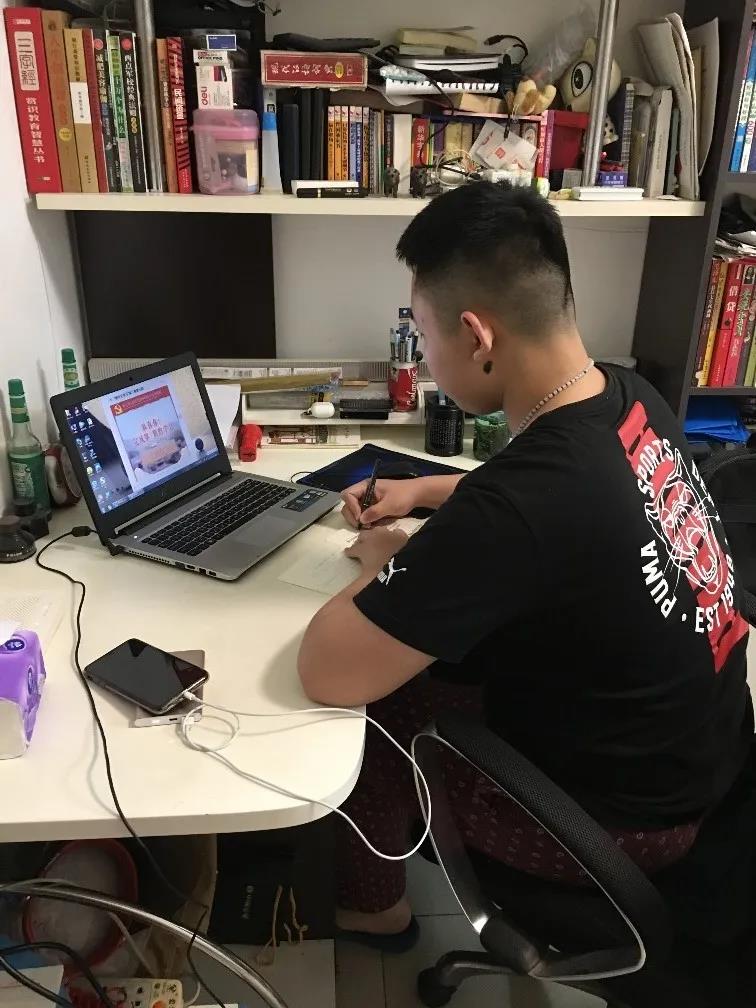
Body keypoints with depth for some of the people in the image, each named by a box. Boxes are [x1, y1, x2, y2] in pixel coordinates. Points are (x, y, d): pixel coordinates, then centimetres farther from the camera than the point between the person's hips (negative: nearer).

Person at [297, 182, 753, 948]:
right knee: (429, 646, 19)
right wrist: (422, 492, 3)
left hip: (622, 814, -7)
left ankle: (370, 907, 36)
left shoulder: (513, 511, -38)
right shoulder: (631, 398, -10)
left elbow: (328, 674, -30)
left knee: (367, 700, 7)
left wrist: (383, 567, -12)